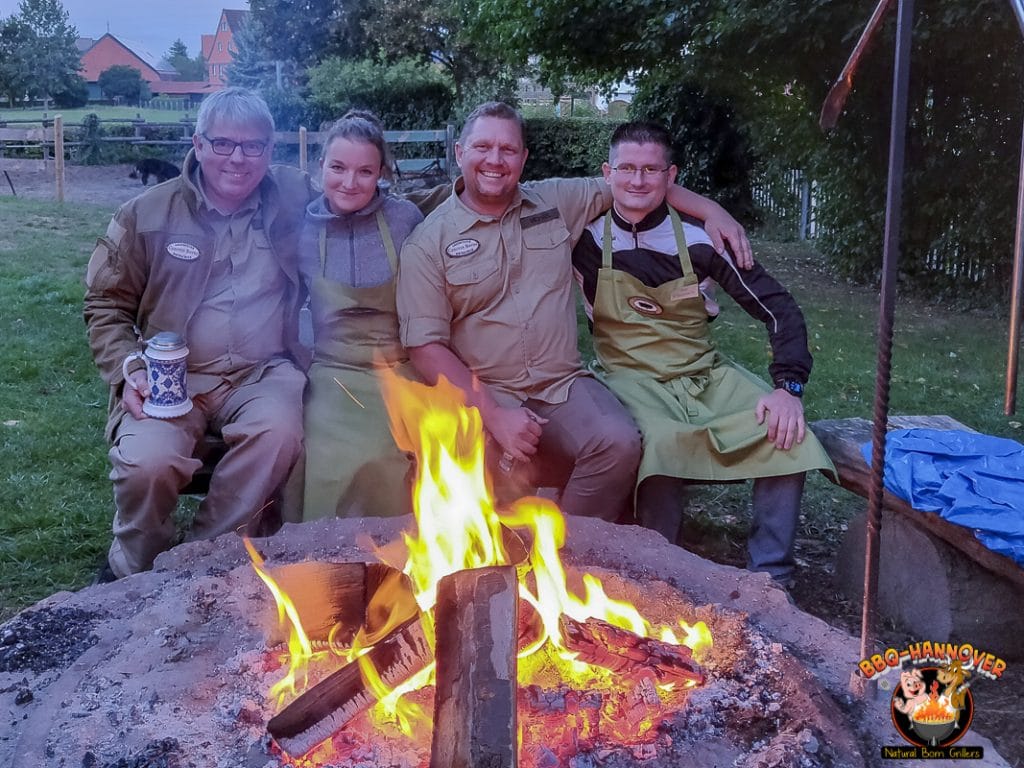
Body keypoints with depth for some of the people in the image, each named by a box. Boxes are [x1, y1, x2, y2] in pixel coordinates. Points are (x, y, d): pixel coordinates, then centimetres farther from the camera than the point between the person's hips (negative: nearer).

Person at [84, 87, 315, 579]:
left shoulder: (294, 199, 6)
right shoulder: (147, 214, 3)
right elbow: (105, 305, 8)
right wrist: (128, 371, -8)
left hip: (261, 373, 1)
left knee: (278, 431, -34)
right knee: (147, 460, -30)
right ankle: (130, 573, 2)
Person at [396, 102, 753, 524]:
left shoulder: (556, 201, 10)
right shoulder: (428, 244, -2)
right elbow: (426, 347, -7)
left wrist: (711, 210, 12)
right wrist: (493, 414, -17)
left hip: (564, 385, 3)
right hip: (482, 394, -3)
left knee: (618, 442, -27)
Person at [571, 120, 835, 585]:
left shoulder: (698, 241, -3)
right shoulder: (587, 237, -4)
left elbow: (778, 308, -3)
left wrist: (789, 386, -15)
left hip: (706, 373, 3)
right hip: (634, 378, -2)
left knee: (785, 434, -24)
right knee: (663, 442, -37)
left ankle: (769, 580, -12)